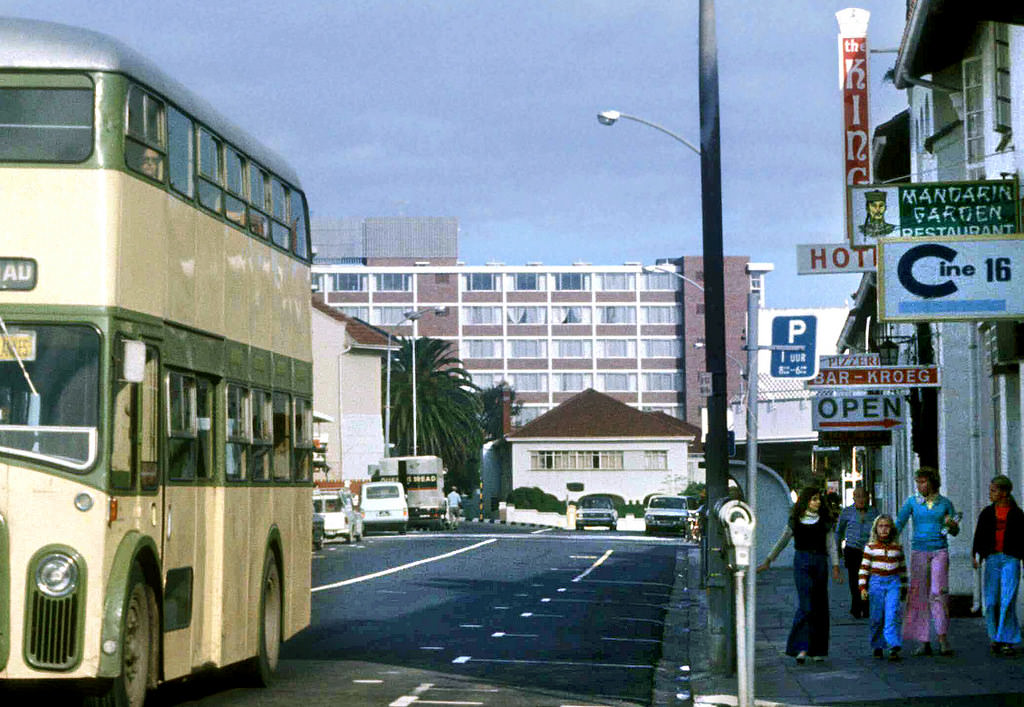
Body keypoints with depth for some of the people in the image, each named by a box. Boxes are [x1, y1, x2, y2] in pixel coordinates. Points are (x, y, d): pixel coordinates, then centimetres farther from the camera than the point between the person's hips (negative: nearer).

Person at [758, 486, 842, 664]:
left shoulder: (824, 521, 10)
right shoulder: (796, 520, 7)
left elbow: (831, 545, 6)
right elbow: (782, 542, 13)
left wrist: (835, 568, -3)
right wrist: (768, 561, 10)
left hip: (820, 563, 2)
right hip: (802, 561, -2)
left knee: (820, 606, 3)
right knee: (806, 605, -14)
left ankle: (817, 649, 12)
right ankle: (802, 648, -16)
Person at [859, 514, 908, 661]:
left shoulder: (897, 547, 9)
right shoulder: (871, 547, 4)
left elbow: (902, 568, 17)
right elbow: (864, 568, 2)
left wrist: (904, 588, 20)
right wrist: (862, 587, -5)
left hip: (893, 583, 0)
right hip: (876, 582, 0)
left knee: (892, 615, -13)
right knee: (877, 617, 3)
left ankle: (894, 647, -18)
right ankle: (877, 646, 16)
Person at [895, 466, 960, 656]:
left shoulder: (945, 503, 5)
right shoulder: (912, 502, 4)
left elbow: (955, 531, 12)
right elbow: (898, 525, -4)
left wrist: (952, 525, -11)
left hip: (939, 551, -1)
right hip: (919, 552, 1)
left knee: (938, 593, -15)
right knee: (919, 595, -1)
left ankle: (943, 641, -14)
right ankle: (924, 643, 5)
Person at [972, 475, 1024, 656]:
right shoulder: (986, 513, 10)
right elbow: (979, 537, 6)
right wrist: (975, 555, -10)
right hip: (992, 558, 3)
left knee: (1008, 600, -11)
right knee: (992, 601, -2)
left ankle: (1008, 641, -9)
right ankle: (995, 637, 12)